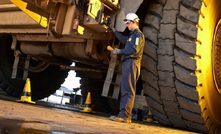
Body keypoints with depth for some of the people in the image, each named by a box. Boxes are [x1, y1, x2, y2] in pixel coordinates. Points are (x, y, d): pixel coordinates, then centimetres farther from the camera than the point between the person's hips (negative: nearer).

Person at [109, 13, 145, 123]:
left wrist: (120, 51, -12)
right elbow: (123, 39, 42)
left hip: (132, 63, -11)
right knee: (125, 90, 10)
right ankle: (126, 115, 12)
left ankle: (124, 115, -19)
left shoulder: (138, 34, -6)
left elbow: (134, 50, -19)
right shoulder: (132, 35, 24)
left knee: (127, 90, -15)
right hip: (128, 63, 11)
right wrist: (114, 30, 43)